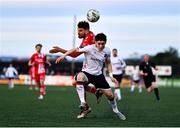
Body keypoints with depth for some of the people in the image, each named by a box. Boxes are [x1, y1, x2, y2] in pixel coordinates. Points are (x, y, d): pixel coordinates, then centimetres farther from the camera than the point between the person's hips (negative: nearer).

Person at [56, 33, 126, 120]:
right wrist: (63, 55, -29)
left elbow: (108, 63, 14)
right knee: (80, 77, -40)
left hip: (98, 75, 4)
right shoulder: (90, 48, -19)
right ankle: (84, 105, -35)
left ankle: (116, 111, 32)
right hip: (87, 73, -4)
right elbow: (76, 50, -19)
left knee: (109, 94, 1)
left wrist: (111, 76, 7)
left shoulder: (107, 51, -2)